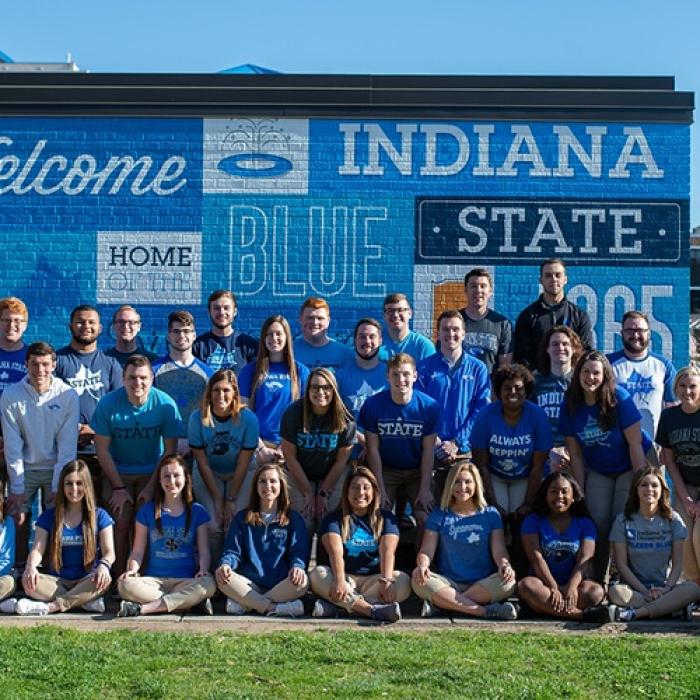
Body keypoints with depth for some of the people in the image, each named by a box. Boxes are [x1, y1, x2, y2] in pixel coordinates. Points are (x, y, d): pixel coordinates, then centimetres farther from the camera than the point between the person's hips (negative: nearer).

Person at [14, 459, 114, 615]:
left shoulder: (99, 516, 7)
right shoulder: (49, 517, 10)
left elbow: (109, 552, 0)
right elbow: (37, 549, 0)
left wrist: (104, 565, -26)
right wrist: (31, 566, -24)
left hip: (86, 581, -1)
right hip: (57, 581, 1)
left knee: (104, 579, -35)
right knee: (29, 582, -30)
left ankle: (49, 606, -32)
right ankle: (87, 600, -26)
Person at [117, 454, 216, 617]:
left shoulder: (197, 512, 10)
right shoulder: (147, 511, 10)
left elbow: (204, 551, 6)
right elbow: (138, 551, 9)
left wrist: (203, 570, -16)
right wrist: (132, 570, -13)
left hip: (186, 581, 0)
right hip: (154, 580, 0)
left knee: (208, 584, -34)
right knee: (126, 586, -31)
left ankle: (143, 608, -31)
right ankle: (190, 602, -27)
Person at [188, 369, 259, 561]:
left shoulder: (248, 418, -18)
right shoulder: (198, 418, -17)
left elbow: (242, 464, -13)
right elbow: (203, 463, -12)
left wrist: (231, 500, -15)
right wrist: (218, 499, -13)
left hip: (241, 474, 0)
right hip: (208, 475, 0)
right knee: (213, 526, -16)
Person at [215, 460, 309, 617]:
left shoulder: (294, 520, 13)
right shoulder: (242, 518, 17)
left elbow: (299, 551, 3)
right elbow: (233, 551, 10)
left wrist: (297, 566, -21)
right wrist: (225, 564, -15)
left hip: (281, 586, -1)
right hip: (250, 584, 1)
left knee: (301, 581, -33)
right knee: (222, 578, -29)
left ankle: (243, 604, -28)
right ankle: (277, 608, -31)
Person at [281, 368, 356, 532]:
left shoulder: (345, 420, -15)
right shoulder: (293, 413, -17)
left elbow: (341, 460, -8)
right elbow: (290, 457, -12)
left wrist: (324, 493, -10)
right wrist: (308, 493, -11)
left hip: (333, 476, 0)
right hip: (299, 476, 0)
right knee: (303, 525, -12)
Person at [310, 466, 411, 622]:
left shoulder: (386, 518, 9)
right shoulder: (334, 519, 6)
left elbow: (387, 550, -9)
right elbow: (335, 551, -13)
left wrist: (386, 580, -28)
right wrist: (339, 581, -32)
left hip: (373, 580, 1)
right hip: (345, 577, 0)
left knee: (403, 581, -27)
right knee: (317, 574, -28)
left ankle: (339, 604, -35)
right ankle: (372, 609, -42)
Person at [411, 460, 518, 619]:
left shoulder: (490, 514, 10)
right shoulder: (439, 516, 9)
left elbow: (499, 550, 1)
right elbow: (426, 551, 0)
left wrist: (504, 565, -23)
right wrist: (422, 566, -24)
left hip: (483, 584, 1)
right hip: (449, 584, 0)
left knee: (508, 581, -31)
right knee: (419, 581, -30)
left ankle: (445, 603, -29)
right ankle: (486, 611, -35)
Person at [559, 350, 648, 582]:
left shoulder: (620, 399, -20)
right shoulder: (570, 406, -9)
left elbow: (635, 444, -18)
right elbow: (575, 454, -4)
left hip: (630, 468, -3)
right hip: (598, 472, 3)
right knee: (598, 525, -5)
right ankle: (597, 582, 8)